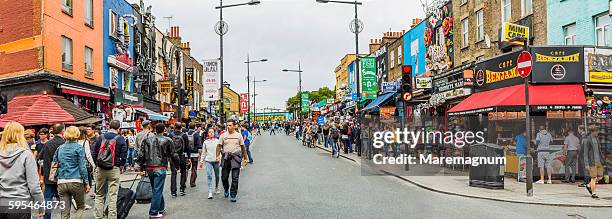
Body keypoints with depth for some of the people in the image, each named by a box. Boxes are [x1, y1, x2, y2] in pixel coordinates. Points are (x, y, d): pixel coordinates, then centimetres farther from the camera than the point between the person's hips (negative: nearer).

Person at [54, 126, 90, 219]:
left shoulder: (60, 148, 10)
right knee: (81, 207, 14)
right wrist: (86, 182, -3)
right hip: (75, 181, -4)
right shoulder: (79, 147, -4)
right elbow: (82, 166, -7)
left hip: (61, 182, 4)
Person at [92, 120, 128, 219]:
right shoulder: (121, 139, -3)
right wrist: (120, 166, 10)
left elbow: (94, 154, 5)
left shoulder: (100, 138, 5)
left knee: (99, 195, 13)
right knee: (113, 195, 1)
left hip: (100, 170, 3)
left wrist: (98, 165, 17)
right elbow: (124, 156, -6)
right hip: (114, 170, -3)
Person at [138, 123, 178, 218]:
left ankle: (161, 208, 30)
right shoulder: (167, 140, -5)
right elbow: (173, 155, 0)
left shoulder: (146, 140, 5)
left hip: (149, 168, 4)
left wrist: (141, 168, 8)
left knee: (156, 189, 17)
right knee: (157, 190, 1)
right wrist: (177, 163, 17)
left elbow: (140, 155, 3)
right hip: (160, 168, -4)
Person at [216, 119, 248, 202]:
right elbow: (219, 146, 4)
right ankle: (226, 190, 36)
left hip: (236, 157, -1)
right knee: (224, 177, 8)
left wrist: (245, 158, 9)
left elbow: (243, 147, 11)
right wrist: (217, 156, -9)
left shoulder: (238, 135, 6)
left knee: (235, 178, -2)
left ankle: (233, 195, 5)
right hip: (226, 157, 1)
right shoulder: (223, 135, 5)